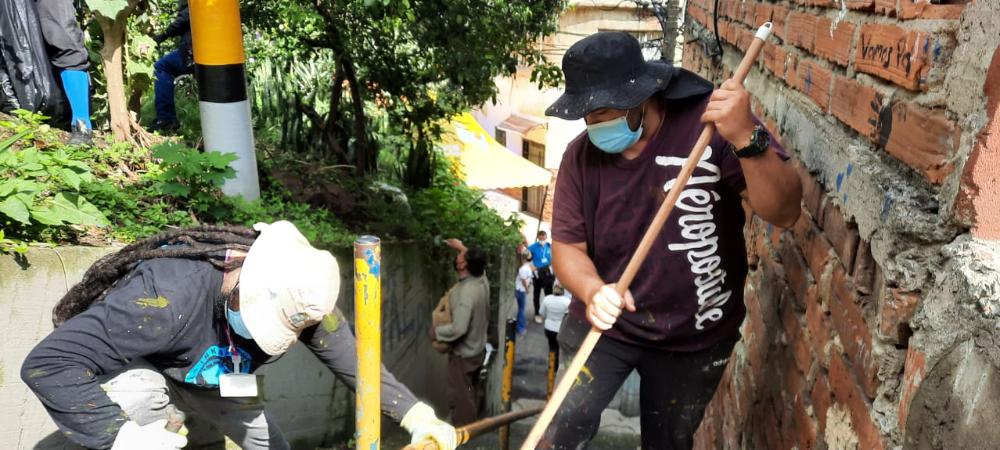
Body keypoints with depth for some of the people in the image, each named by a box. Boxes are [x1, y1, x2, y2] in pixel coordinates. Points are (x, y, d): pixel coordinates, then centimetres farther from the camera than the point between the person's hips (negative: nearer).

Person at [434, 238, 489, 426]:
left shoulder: (466, 293, -32)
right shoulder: (482, 279, -7)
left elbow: (458, 329, -33)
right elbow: (476, 262, 19)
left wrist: (436, 331, -18)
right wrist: (462, 247, 17)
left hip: (463, 353, -9)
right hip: (477, 348, 9)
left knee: (460, 397, 8)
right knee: (471, 393, 24)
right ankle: (471, 425, 39)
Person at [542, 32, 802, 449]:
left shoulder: (711, 122, -21)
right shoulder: (580, 155, -11)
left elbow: (783, 211, -26)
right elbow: (567, 245, -9)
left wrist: (747, 139, -43)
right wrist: (593, 292, -30)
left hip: (695, 338, -1)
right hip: (605, 326, 1)